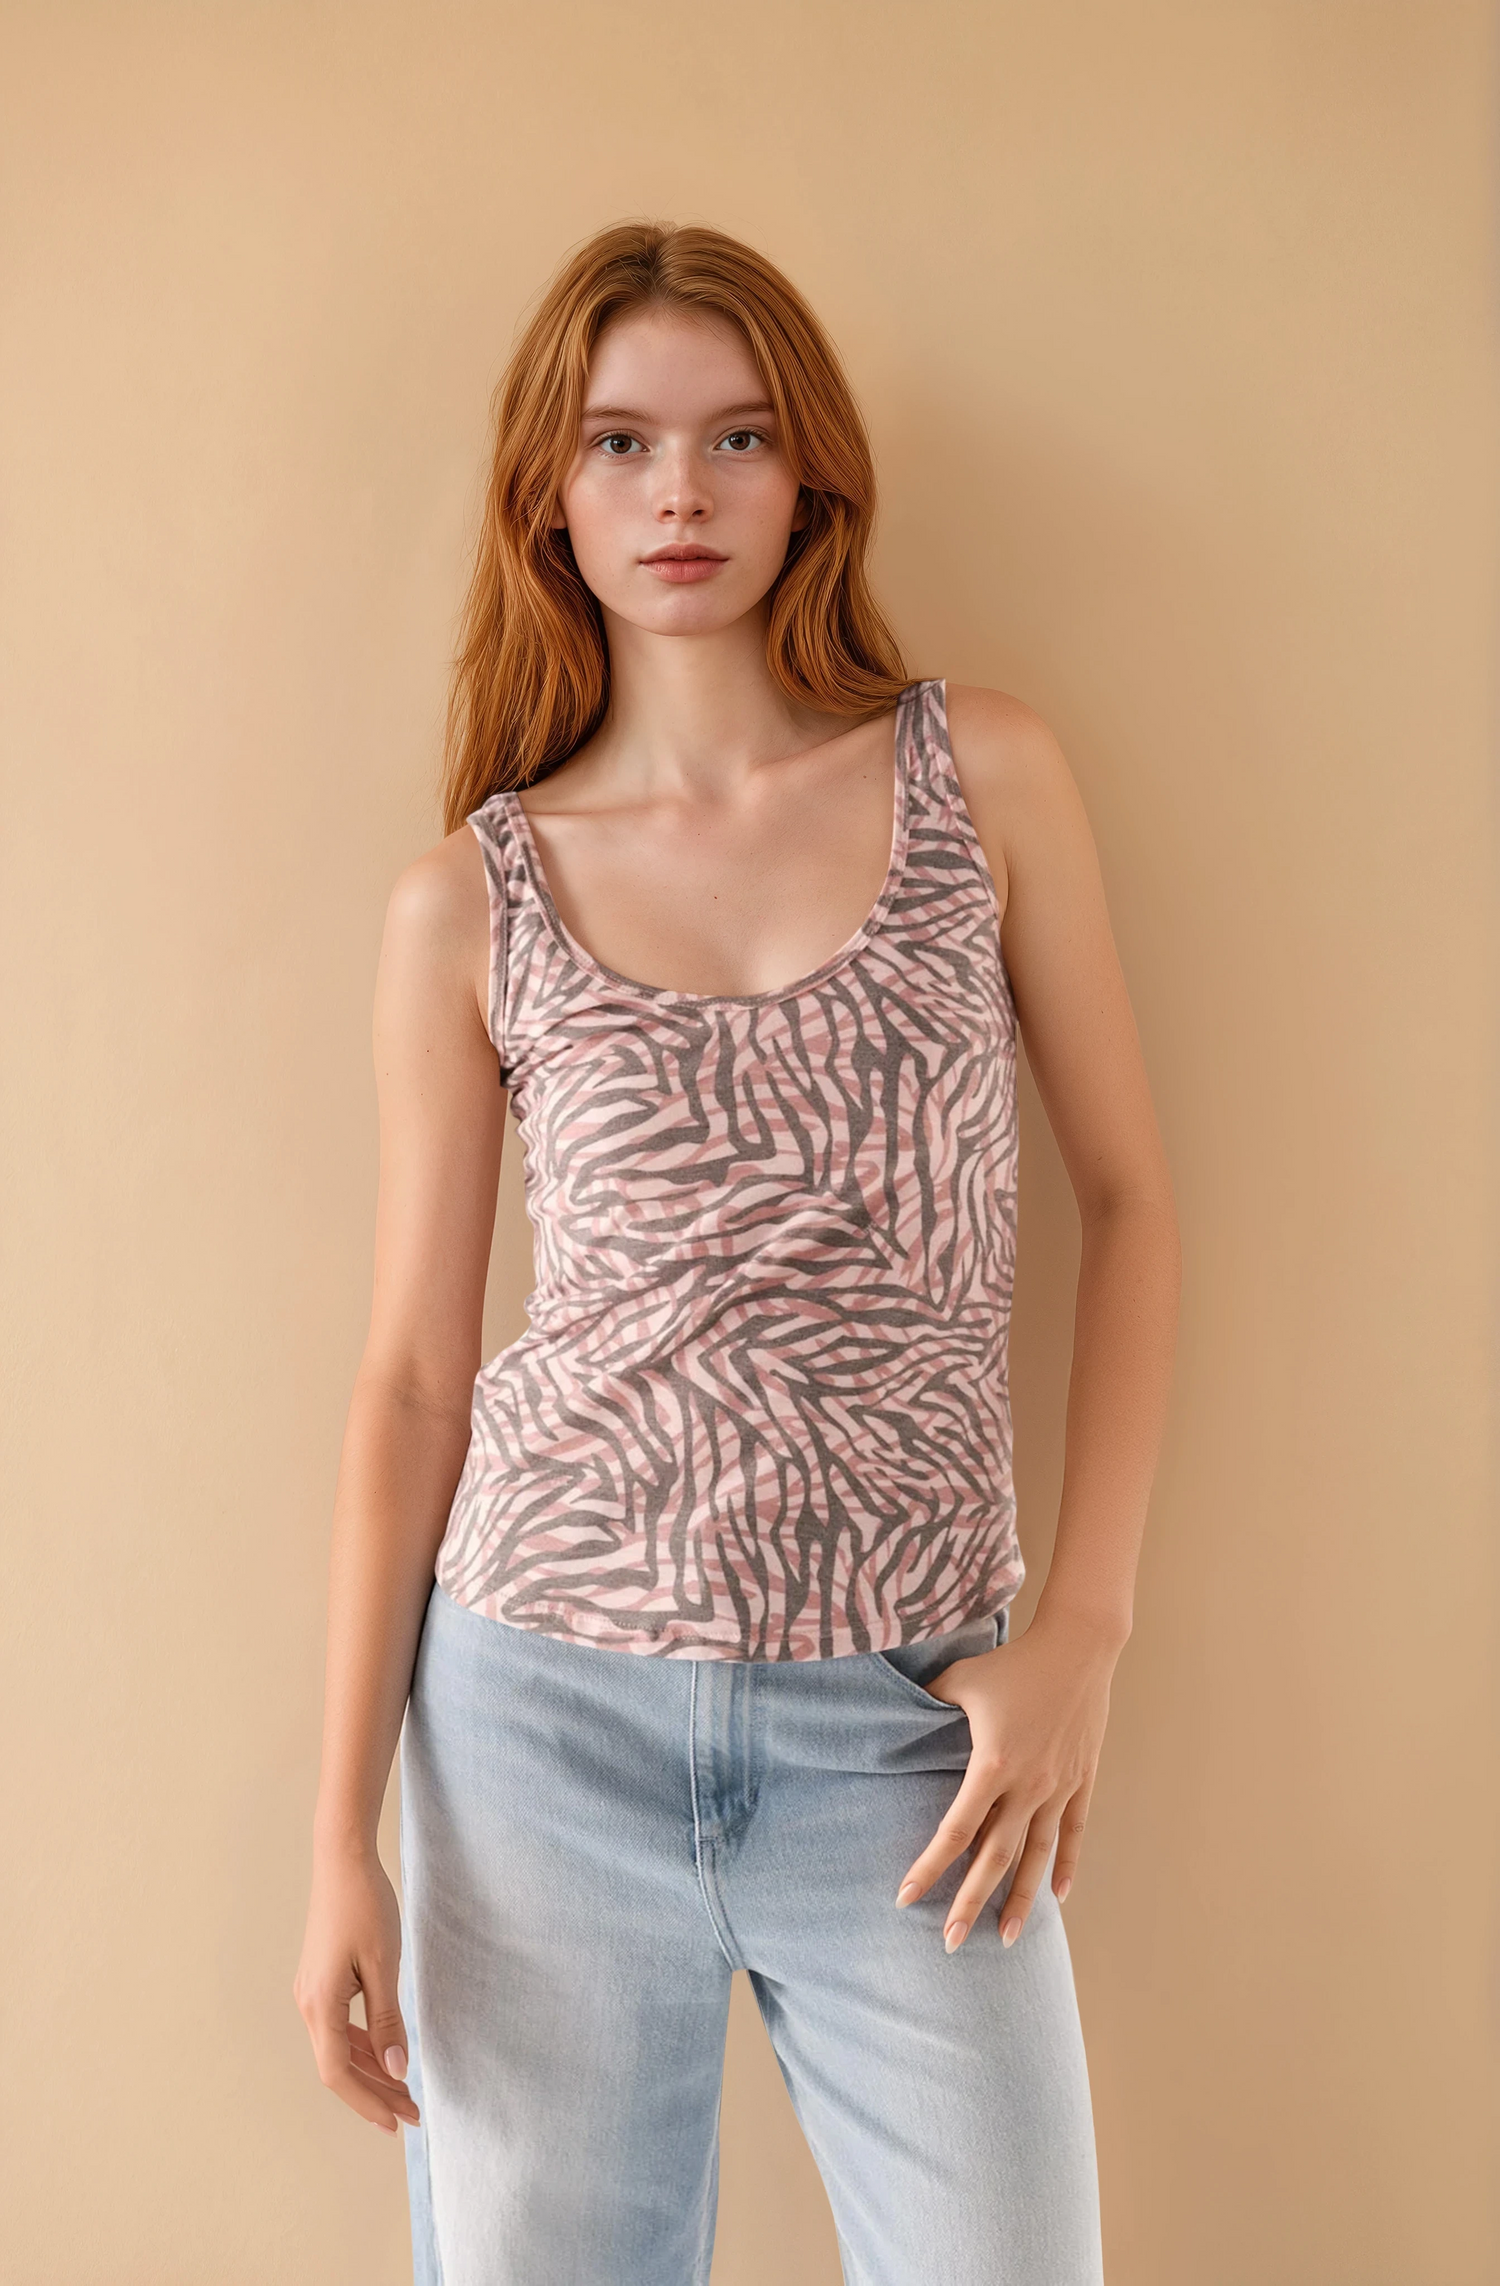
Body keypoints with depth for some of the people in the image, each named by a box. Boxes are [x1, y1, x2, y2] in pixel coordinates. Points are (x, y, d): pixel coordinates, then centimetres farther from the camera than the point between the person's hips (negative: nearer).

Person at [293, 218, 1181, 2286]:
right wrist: (342, 1831, 1)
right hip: (548, 1711, 0)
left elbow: (1131, 1197, 5)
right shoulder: (471, 902, 1)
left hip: (904, 1729, 0)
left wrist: (1083, 1630, -3)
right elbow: (412, 1371, 2)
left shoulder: (983, 778, 2)